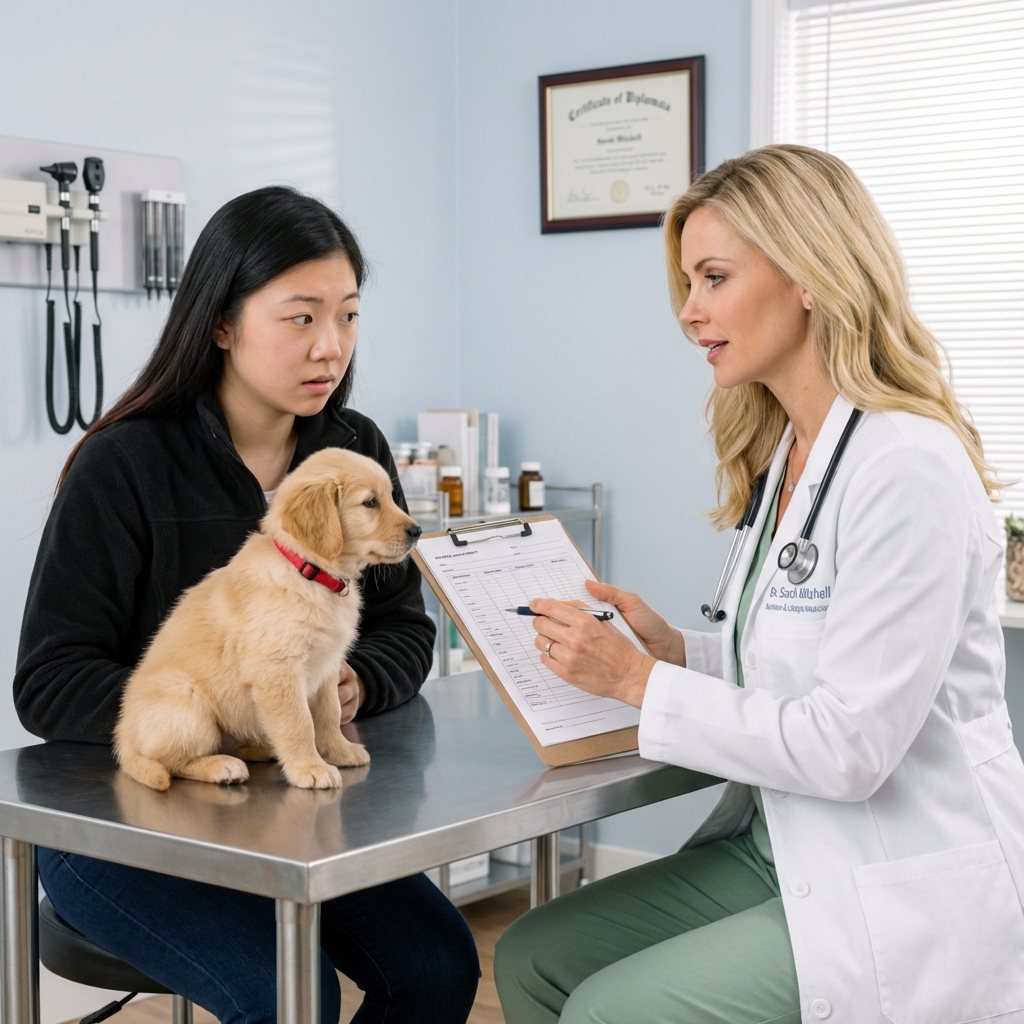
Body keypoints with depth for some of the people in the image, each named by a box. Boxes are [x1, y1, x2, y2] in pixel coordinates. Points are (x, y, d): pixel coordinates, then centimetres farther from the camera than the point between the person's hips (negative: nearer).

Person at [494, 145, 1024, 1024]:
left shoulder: (908, 466, -21)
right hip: (783, 847, 9)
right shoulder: (783, 455, 9)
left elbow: (848, 746, -24)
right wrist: (673, 648, -1)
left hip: (907, 895, -9)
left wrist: (639, 680, -17)